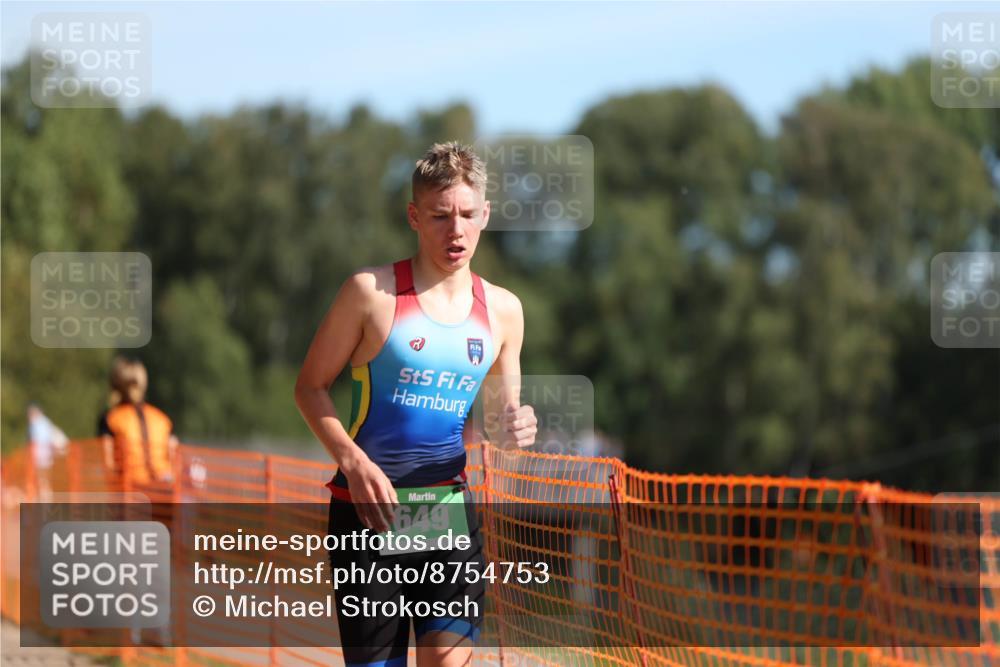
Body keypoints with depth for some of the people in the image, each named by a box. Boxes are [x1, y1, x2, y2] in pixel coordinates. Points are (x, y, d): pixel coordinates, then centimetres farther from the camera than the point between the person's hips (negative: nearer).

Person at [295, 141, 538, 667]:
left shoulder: (502, 310, 7)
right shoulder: (371, 291, -6)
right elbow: (310, 386, -1)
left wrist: (513, 430, -6)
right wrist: (354, 462, -16)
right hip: (369, 506, -3)